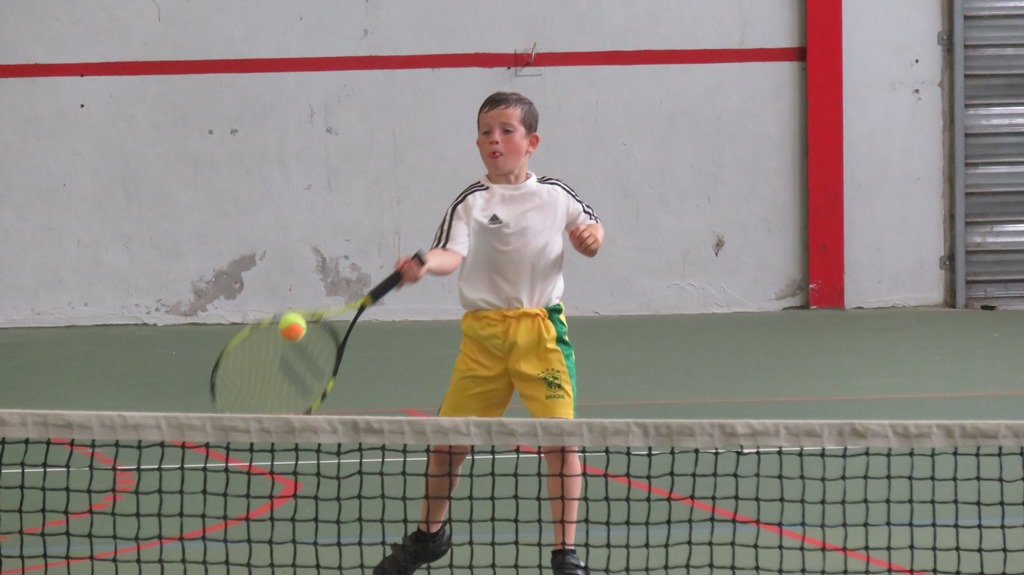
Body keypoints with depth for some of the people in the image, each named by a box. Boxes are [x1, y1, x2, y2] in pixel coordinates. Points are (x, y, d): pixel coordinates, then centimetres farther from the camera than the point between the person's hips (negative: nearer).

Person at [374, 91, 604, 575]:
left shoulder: (555, 195, 5)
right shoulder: (472, 202, -3)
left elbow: (590, 230, 21)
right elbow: (452, 254, -18)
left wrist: (592, 236, -2)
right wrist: (423, 264, -39)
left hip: (542, 328, 0)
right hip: (484, 332, 0)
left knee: (560, 438, -9)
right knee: (448, 440, 7)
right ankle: (430, 533, 31)